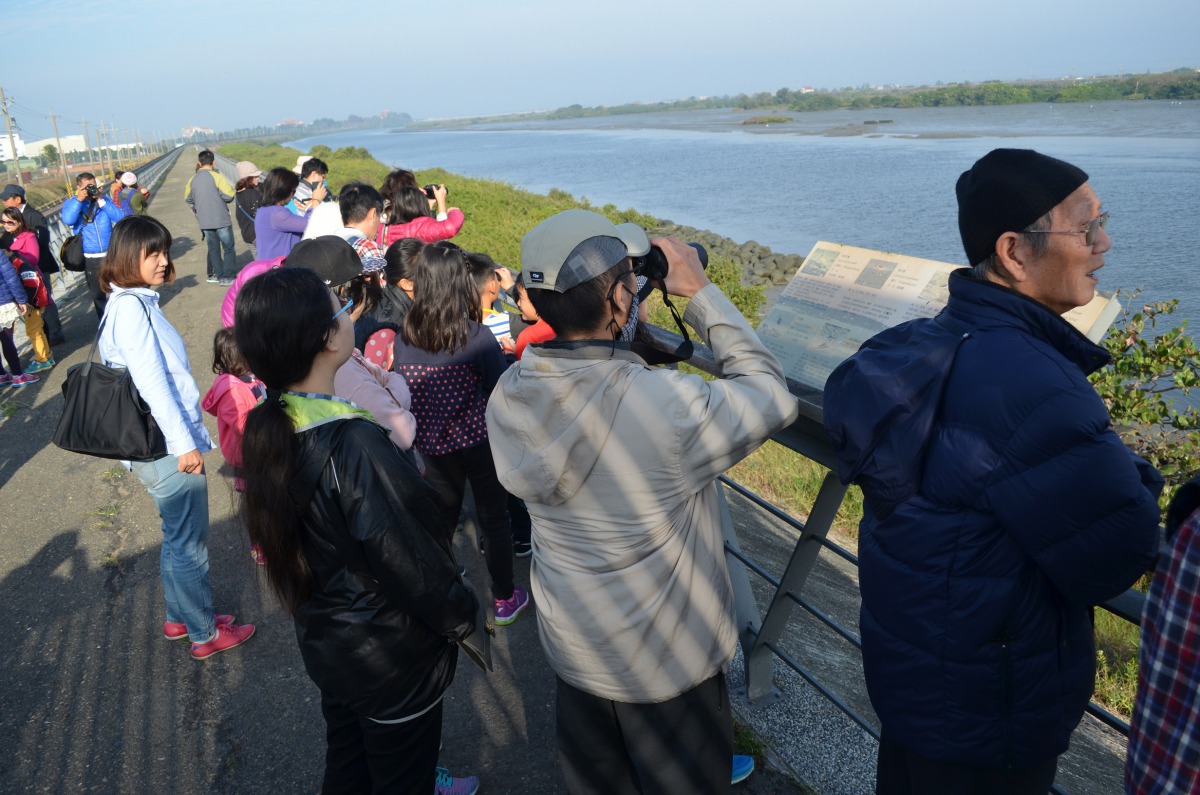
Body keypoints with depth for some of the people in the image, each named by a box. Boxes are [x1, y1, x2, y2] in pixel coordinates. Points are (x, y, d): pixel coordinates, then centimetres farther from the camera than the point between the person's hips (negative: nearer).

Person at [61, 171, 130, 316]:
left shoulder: (103, 200, 4)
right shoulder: (71, 202, 0)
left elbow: (120, 217, -10)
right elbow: (68, 220, -19)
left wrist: (100, 200, -15)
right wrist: (79, 200, -21)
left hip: (111, 254, 1)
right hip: (90, 258, -1)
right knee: (97, 293, 11)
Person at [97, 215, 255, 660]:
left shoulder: (137, 303, 13)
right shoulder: (130, 308, -17)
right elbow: (150, 381, -22)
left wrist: (187, 435, 19)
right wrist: (184, 443, -21)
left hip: (159, 445, 10)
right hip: (168, 449, -10)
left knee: (178, 537, 21)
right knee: (189, 543, 3)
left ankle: (179, 618, 35)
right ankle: (204, 634, 17)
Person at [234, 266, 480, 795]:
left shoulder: (268, 428, -10)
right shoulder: (354, 446, -36)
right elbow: (412, 562, -28)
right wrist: (462, 616, -10)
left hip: (322, 640, 8)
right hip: (392, 658, -7)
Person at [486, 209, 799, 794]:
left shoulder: (509, 395, -16)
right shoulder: (667, 406, -35)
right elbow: (772, 396, -17)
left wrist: (625, 328, -6)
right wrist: (699, 292, -14)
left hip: (570, 651, 6)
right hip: (668, 667, -5)